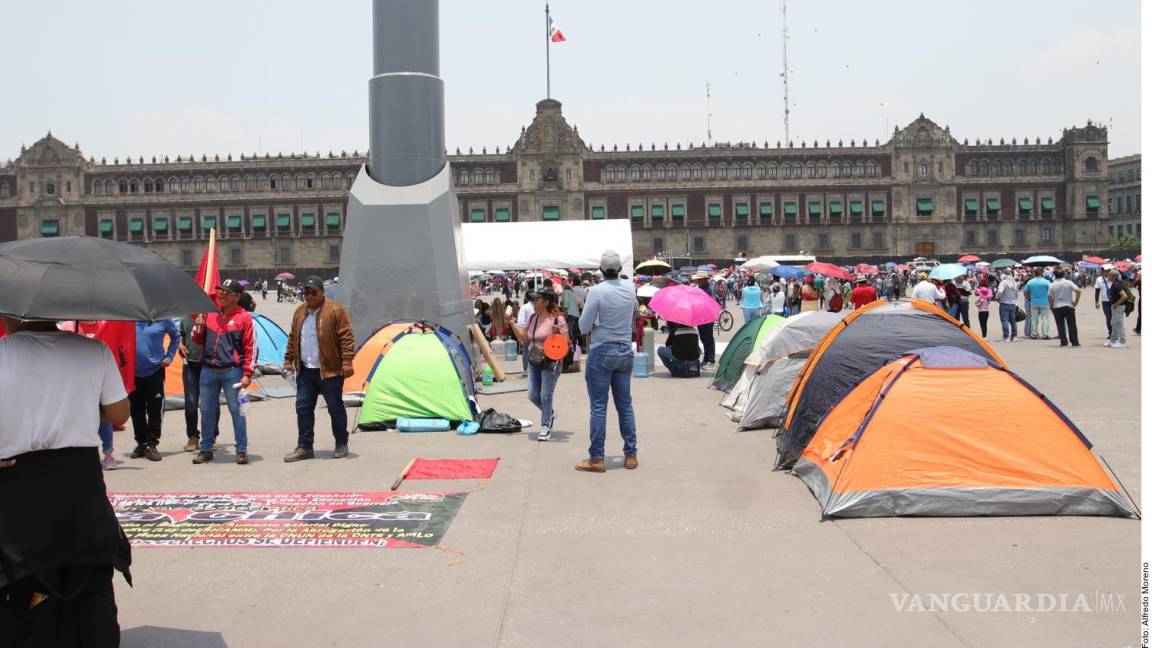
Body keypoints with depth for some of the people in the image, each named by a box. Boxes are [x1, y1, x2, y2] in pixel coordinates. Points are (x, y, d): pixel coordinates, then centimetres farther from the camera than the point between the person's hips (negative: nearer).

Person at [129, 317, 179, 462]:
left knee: (155, 411, -1)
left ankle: (152, 445, 7)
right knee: (136, 411, 10)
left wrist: (169, 357, 3)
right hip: (133, 372, 2)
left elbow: (176, 336, 10)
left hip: (155, 370, -2)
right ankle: (141, 443, 22)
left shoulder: (162, 319, -7)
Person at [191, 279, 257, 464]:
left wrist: (247, 374, -11)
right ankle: (206, 450, 20)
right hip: (208, 371, 5)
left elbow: (251, 348, -6)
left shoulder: (244, 318, -3)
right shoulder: (210, 314, 11)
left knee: (236, 410, -2)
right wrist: (198, 327, -2)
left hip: (232, 372, -5)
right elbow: (198, 340, 20)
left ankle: (241, 450, 5)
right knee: (206, 411, 9)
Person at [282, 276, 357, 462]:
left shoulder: (335, 311, -9)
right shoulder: (299, 312, 10)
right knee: (303, 408, 6)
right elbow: (292, 339, 18)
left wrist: (347, 362, -18)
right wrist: (289, 361, 14)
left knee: (335, 408, 4)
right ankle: (304, 447, 14)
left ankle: (341, 445, 18)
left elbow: (346, 338, -12)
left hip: (329, 370, -6)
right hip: (305, 371, 6)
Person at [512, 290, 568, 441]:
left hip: (550, 362, -7)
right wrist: (512, 324, 5)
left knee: (545, 396, -2)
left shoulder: (557, 319, -12)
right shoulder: (532, 318, 7)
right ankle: (550, 414, 33)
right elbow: (523, 338, 14)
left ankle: (545, 427, 13)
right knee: (533, 395, 8)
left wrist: (556, 333, -30)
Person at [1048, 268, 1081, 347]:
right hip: (1069, 306, 0)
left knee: (1060, 325, 5)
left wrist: (1051, 306, 11)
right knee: (1071, 325, 5)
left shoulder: (1052, 285, -1)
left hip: (1057, 307, 0)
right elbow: (1078, 291, -11)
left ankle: (1064, 341, 1)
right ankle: (1074, 342, 6)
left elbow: (1049, 297, -1)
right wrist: (1076, 302, -2)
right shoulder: (1069, 283, -2)